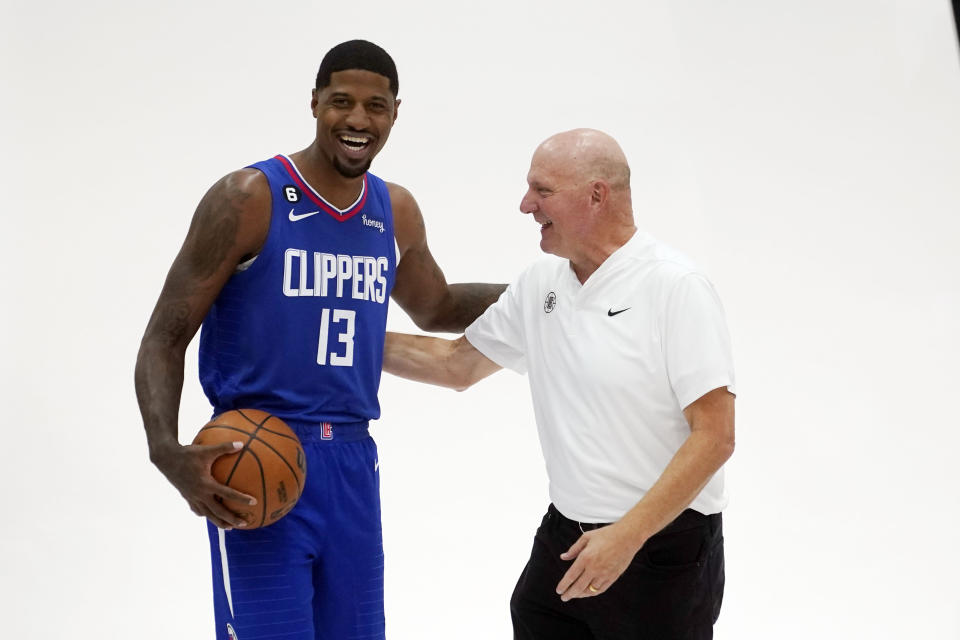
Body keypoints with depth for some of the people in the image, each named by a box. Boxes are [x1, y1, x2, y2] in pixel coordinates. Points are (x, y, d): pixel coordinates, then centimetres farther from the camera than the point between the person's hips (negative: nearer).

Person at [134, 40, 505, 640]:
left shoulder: (396, 212, 9)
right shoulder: (249, 198, -10)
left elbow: (435, 308, 29)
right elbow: (165, 339, -9)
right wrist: (168, 451, -26)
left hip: (352, 462, 6)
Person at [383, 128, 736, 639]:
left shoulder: (676, 288, -15)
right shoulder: (539, 285, 5)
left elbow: (714, 436, -19)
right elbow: (457, 364, 18)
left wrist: (627, 536, -23)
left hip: (663, 544, -6)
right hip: (565, 539, 6)